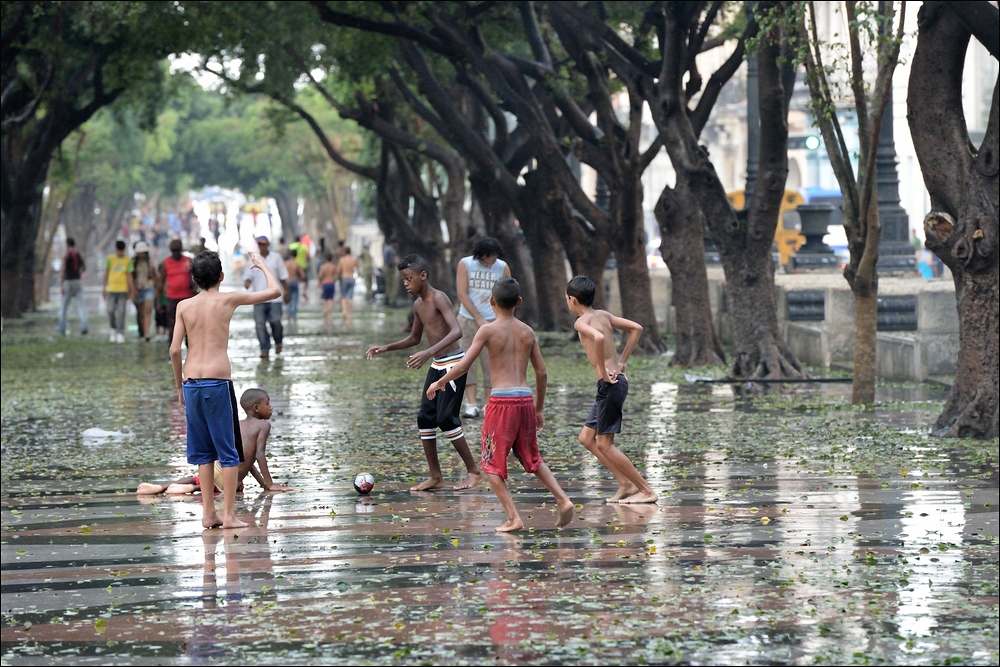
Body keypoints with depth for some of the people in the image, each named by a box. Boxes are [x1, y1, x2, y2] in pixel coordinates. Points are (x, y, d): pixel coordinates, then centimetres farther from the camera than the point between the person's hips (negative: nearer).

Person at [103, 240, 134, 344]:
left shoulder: (128, 260, 3)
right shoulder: (110, 258, 4)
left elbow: (129, 275, 3)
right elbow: (106, 273, 9)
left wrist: (131, 289, -2)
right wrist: (105, 288, 7)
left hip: (123, 289, -1)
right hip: (111, 289, 1)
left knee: (121, 312, -4)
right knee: (110, 311, -3)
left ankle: (120, 334, 0)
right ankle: (113, 329, 19)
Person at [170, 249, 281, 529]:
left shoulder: (184, 306, 6)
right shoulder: (229, 300, -2)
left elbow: (175, 349, 2)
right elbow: (275, 290, 4)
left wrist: (180, 386, 13)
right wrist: (262, 265, 21)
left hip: (191, 383, 4)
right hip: (218, 381, -4)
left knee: (203, 451, 13)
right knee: (229, 451, 3)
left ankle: (208, 512, 14)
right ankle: (228, 514, 0)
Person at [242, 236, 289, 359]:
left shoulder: (276, 257, 7)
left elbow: (282, 277, 12)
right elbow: (248, 276, 1)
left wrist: (286, 292, 13)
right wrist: (247, 282, -22)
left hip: (274, 297, 0)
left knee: (276, 321, -3)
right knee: (260, 323, -5)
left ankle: (278, 342, 24)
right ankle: (265, 349, 2)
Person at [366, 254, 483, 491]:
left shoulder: (439, 298, -16)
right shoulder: (418, 305, 10)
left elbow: (456, 332, -30)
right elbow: (414, 338, 25)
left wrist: (429, 353, -41)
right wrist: (386, 348, 13)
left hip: (453, 364, -9)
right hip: (436, 366, 9)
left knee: (446, 418, -12)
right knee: (425, 418, 4)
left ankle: (474, 471, -1)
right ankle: (435, 476, 10)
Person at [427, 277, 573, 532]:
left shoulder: (488, 330, -3)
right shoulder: (527, 332, 10)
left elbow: (463, 366, -6)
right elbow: (541, 373, 12)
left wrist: (439, 383, 10)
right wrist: (539, 408, 23)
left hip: (501, 400, -5)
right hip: (525, 400, 5)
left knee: (492, 463, 6)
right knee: (532, 459, 22)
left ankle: (513, 518, -2)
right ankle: (563, 500, 8)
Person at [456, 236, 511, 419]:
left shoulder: (503, 268, 0)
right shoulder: (465, 264, -4)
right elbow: (462, 294, -8)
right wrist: (479, 319, -13)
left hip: (492, 321, 0)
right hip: (467, 320, 0)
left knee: (490, 364, -2)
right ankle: (471, 405, -5)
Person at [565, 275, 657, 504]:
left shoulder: (581, 322, -11)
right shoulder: (604, 315, 13)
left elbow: (598, 338, -32)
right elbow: (636, 328, 17)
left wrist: (603, 372, -21)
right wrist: (621, 362, 16)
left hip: (610, 384, -9)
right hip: (616, 380, 9)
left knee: (604, 443, -2)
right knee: (586, 438, 15)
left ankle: (646, 491, -1)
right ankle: (626, 484, 13)